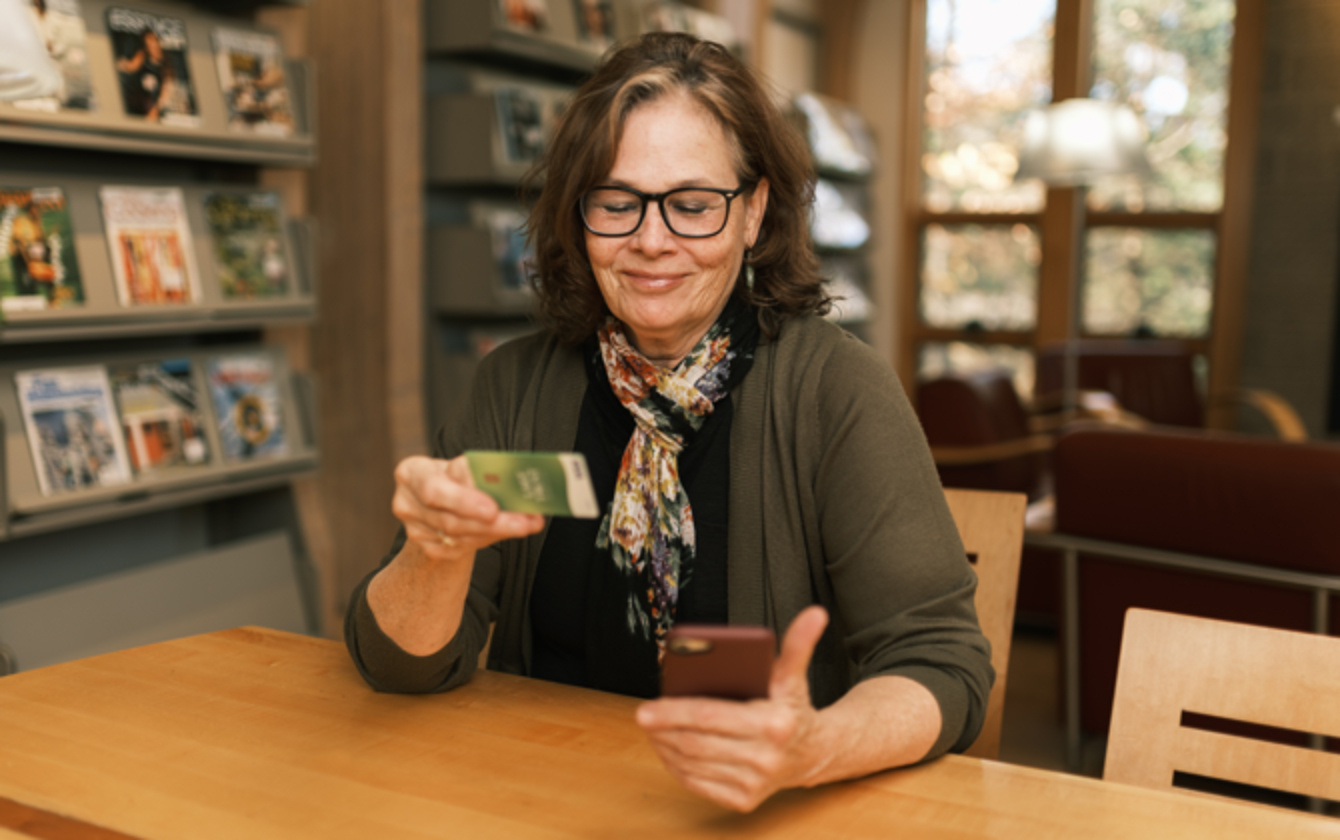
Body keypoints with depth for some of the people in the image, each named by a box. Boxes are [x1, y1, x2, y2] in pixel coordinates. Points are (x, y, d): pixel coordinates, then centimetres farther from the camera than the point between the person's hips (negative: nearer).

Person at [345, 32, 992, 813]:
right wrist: (439, 552, -23)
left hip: (760, 814, -1)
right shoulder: (518, 385, 0)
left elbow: (942, 664, -11)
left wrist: (811, 749, -32)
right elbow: (402, 663, -1)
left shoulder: (838, 389, -9)